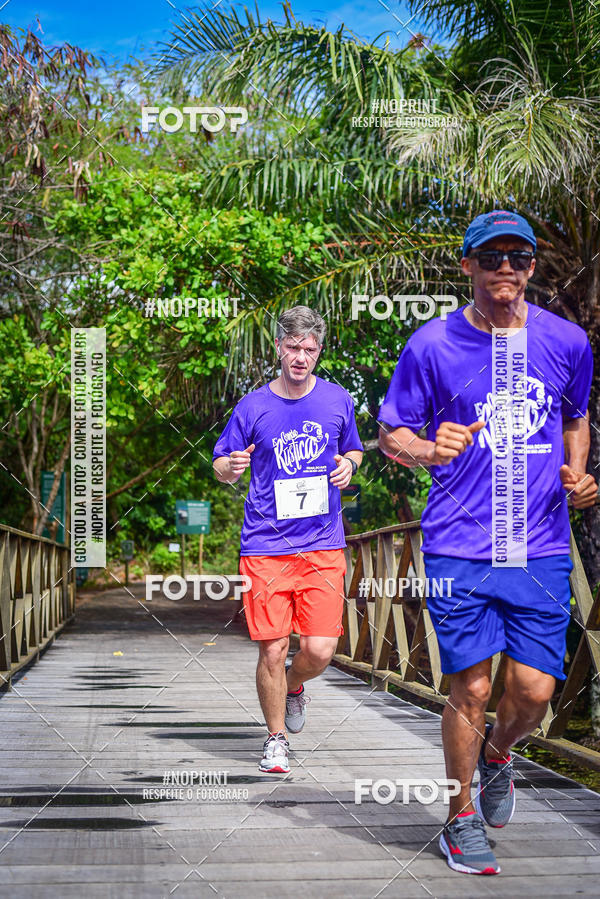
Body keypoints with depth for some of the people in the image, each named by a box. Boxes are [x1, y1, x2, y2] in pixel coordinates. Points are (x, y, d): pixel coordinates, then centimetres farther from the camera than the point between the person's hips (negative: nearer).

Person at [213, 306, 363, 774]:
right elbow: (221, 465, 10)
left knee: (320, 650, -7)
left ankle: (294, 686, 29)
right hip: (266, 546, -1)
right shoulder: (253, 407, 1)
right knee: (272, 650, -3)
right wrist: (230, 467, -14)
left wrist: (349, 464, -2)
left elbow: (354, 449, 21)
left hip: (323, 546, 1)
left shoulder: (338, 400, 5)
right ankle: (276, 739, 18)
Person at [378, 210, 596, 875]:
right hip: (459, 546, -2)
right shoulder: (432, 346, -3)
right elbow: (391, 432, 5)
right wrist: (429, 451, -17)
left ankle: (496, 753, 36)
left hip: (541, 547, 2)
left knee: (535, 689, 0)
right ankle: (462, 818, 20)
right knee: (470, 687, -1)